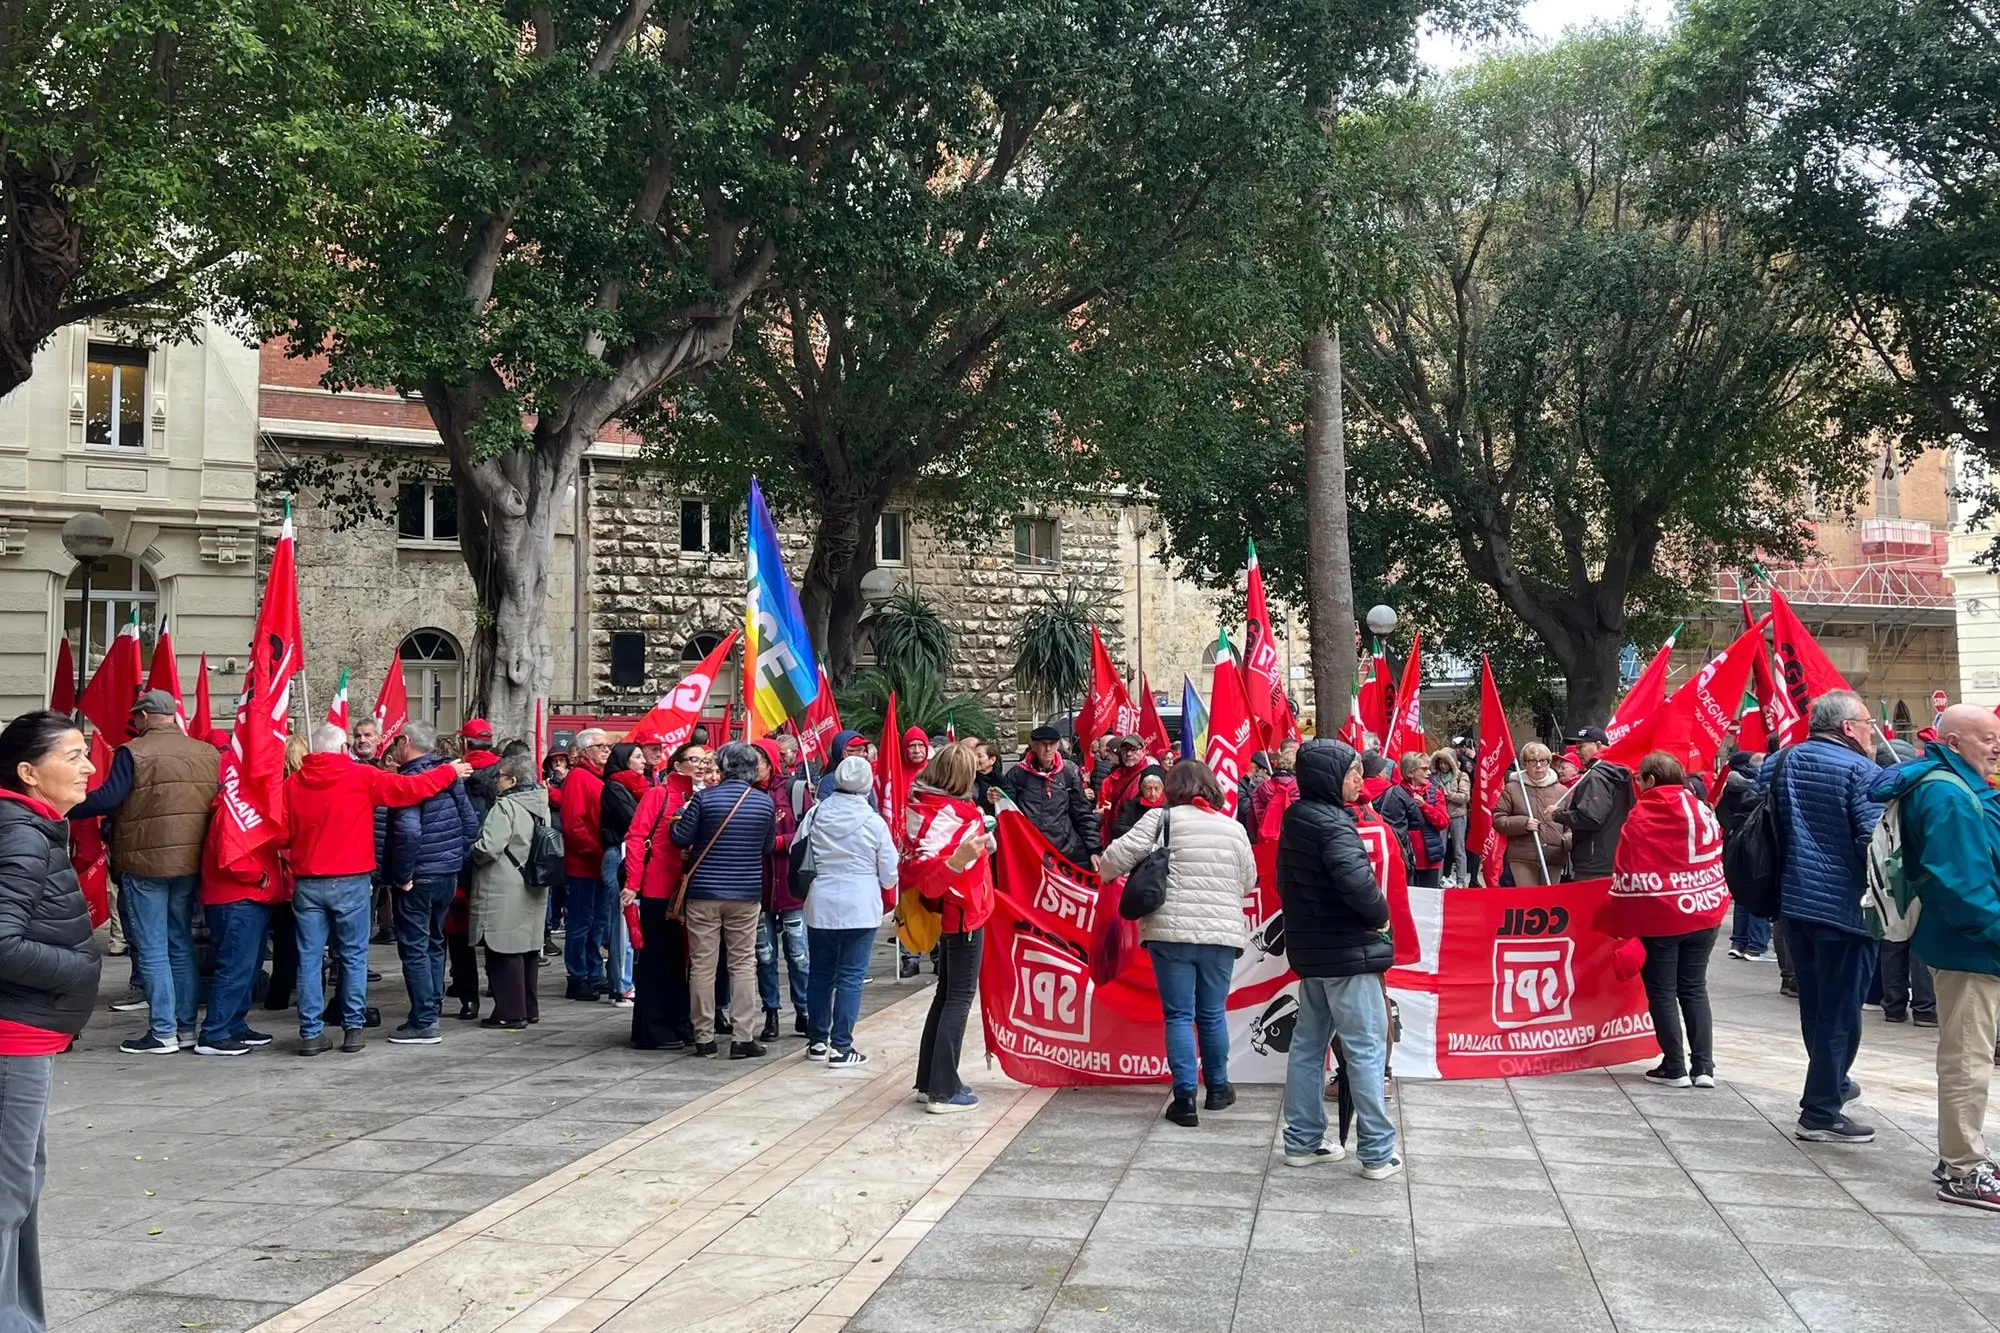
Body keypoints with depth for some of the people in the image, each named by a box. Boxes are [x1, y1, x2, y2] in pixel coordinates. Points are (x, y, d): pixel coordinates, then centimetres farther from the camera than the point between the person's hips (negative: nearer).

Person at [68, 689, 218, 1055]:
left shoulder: (134, 752, -9)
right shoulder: (209, 754, 7)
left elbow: (107, 798, -17)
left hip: (144, 865, -5)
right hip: (190, 863, 6)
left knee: (151, 951, 1)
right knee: (181, 945, 15)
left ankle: (163, 1033, 2)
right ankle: (186, 1027, 18)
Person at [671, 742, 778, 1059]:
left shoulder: (705, 797, -9)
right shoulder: (765, 802, -1)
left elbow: (680, 838, -5)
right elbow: (767, 848, 9)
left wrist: (681, 815, 12)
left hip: (703, 893, -1)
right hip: (747, 894, 1)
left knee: (702, 965, 6)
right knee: (744, 964, 7)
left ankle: (704, 1038, 11)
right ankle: (741, 1038, 5)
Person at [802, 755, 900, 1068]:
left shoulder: (815, 814, -3)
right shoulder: (873, 821, -9)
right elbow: (889, 873, -3)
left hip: (819, 907, 3)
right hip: (860, 909, -3)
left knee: (820, 972, 15)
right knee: (851, 976, 1)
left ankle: (817, 1041, 24)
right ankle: (841, 1048, 1)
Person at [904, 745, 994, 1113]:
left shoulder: (924, 806, 3)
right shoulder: (955, 813, -21)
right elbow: (928, 873, -30)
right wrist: (961, 857, -48)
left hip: (945, 913, 9)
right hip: (963, 914, -9)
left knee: (945, 994, 16)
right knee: (960, 998, -4)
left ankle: (929, 1081, 21)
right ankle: (943, 1092, -5)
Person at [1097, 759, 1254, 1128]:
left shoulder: (1162, 819, -3)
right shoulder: (1234, 828, 8)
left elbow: (1118, 856, -7)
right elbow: (1248, 882, 15)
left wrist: (1104, 869, 14)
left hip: (1171, 931, -3)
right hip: (1221, 932, 3)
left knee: (1179, 1015, 4)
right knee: (1213, 1014, 16)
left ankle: (1185, 1098, 2)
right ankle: (1218, 1089, 30)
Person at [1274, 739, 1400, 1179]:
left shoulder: (1296, 818, 9)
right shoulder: (1331, 822, -19)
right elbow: (1357, 879, -32)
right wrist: (1380, 915, -15)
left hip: (1310, 950, 9)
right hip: (1347, 953, -9)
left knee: (1308, 1044, 14)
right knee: (1366, 1048, -1)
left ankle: (1303, 1141, 22)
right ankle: (1377, 1153, 5)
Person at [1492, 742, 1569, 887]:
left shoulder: (1561, 791, 12)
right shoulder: (1512, 789, 5)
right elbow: (1497, 819, 3)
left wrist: (1567, 840, -4)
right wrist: (1522, 823, -12)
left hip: (1554, 860, 3)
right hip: (1521, 860, -2)